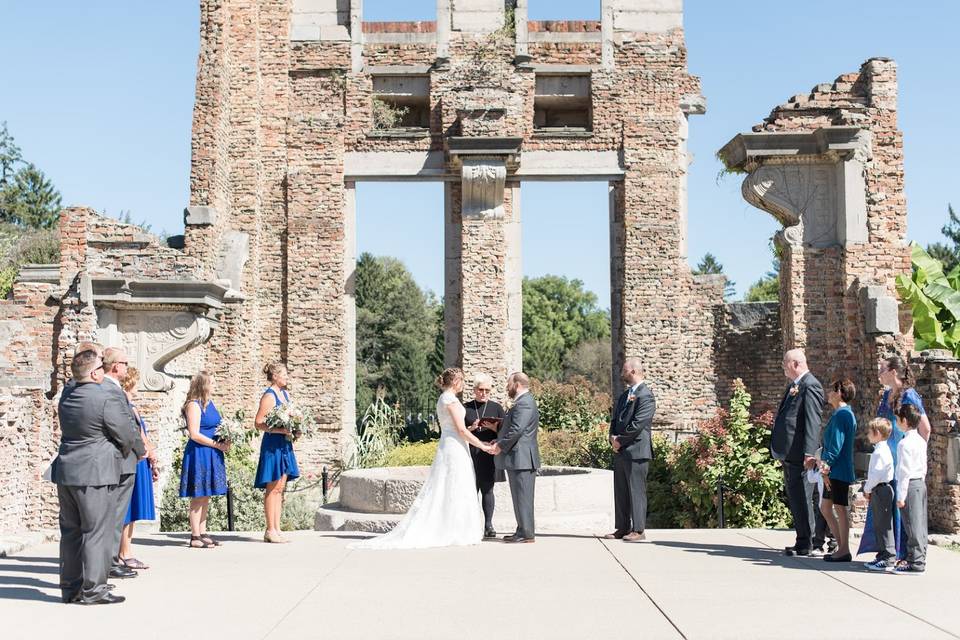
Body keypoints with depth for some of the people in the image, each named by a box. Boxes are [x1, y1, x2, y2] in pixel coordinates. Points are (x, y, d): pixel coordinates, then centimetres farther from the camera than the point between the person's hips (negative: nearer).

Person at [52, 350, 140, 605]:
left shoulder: (66, 397, 9)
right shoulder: (107, 400, -15)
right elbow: (127, 437, -9)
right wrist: (123, 453, 13)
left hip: (65, 472, 8)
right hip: (95, 474, -8)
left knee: (71, 530, 13)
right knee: (97, 531, -1)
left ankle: (70, 587, 20)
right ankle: (92, 590, 1)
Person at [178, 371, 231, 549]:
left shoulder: (210, 403, 14)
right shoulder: (194, 405, -12)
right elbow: (194, 434, -17)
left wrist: (224, 441, 3)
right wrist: (217, 444, -15)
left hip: (212, 454, 9)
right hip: (199, 454, -9)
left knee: (206, 496, 12)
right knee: (198, 496, -4)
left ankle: (202, 533, 19)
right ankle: (195, 537, 2)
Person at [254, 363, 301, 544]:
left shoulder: (285, 394, 14)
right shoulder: (269, 396, -11)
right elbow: (258, 423, -15)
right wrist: (279, 430, -23)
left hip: (284, 445, 9)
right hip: (272, 444, -9)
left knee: (280, 488, 10)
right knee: (272, 489, -4)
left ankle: (276, 529, 15)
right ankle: (270, 531, 1)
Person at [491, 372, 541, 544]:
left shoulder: (524, 403, -15)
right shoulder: (524, 402, 19)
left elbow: (516, 430, -23)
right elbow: (512, 427, 23)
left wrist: (500, 446, -14)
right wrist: (500, 441, 11)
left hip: (521, 458, -11)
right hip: (520, 458, 11)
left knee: (523, 496, -7)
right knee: (521, 497, 13)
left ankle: (526, 533, -3)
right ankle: (523, 531, 19)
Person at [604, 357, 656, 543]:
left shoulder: (645, 396, -10)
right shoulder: (624, 395, 19)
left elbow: (637, 424, -18)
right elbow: (614, 418, 19)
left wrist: (620, 440, -11)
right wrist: (613, 438, 1)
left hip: (636, 451, -9)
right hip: (620, 451, 9)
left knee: (636, 491, -4)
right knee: (620, 492, 11)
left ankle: (638, 531, -1)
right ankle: (622, 529, 17)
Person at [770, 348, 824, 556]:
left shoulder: (810, 386, -12)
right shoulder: (793, 385, 18)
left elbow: (813, 422, -19)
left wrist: (809, 453, -25)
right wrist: (780, 449, 21)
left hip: (799, 454, -10)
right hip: (788, 453, 10)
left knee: (801, 499, -4)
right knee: (794, 498, 14)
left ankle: (806, 544, 3)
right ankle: (803, 541, 22)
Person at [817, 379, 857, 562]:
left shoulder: (841, 414, -15)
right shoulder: (845, 413, 17)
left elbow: (836, 444, -19)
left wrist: (826, 466, -18)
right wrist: (825, 461, 10)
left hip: (838, 471, -10)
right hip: (834, 471, 10)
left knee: (840, 508, -3)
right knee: (825, 507, 14)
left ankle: (844, 551, 4)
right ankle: (842, 546, 19)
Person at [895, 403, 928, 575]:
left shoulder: (905, 443, -16)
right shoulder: (921, 441, 12)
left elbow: (904, 471, -18)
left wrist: (901, 496, -16)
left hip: (910, 485, -9)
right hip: (921, 483, 9)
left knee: (912, 526, -6)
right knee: (920, 525, 12)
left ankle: (916, 562, -3)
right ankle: (920, 559, 18)